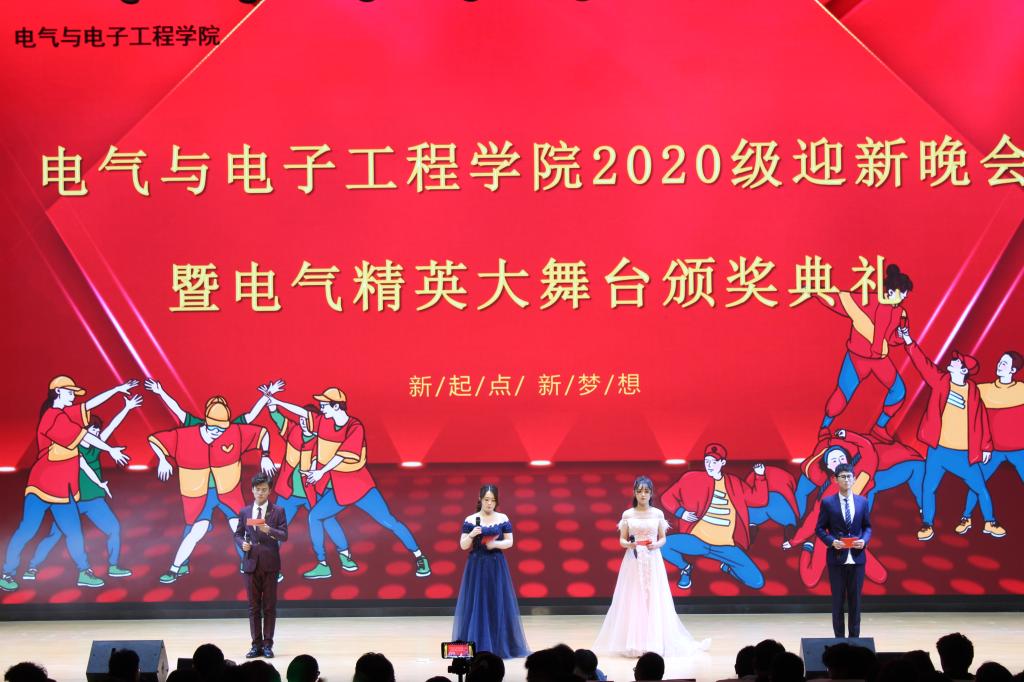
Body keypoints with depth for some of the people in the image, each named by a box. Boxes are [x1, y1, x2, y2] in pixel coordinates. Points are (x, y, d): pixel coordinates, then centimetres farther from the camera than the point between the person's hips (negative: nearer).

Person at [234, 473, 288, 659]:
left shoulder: (278, 511, 1)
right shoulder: (245, 511, 9)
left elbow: (284, 535, -6)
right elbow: (238, 534, 13)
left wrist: (269, 530, -23)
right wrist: (242, 544, -8)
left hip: (270, 563, -2)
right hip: (251, 563, 2)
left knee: (269, 606, 1)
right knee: (253, 606, 5)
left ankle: (268, 644, 6)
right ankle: (256, 644, 10)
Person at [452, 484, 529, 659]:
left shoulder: (503, 519, 2)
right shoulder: (470, 520, -2)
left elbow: (510, 542, 3)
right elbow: (463, 546, -3)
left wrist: (496, 543, -14)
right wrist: (471, 535, -22)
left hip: (497, 566, 1)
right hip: (476, 566, -1)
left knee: (498, 605, 2)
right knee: (475, 605, -2)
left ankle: (500, 646, 11)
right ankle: (476, 646, 4)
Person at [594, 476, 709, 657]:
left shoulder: (658, 514, 4)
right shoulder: (627, 514, 3)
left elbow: (663, 538, 8)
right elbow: (621, 540, 4)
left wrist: (656, 545, -13)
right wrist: (628, 544, -17)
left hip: (652, 561, 0)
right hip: (633, 562, 0)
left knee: (654, 600, -2)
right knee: (633, 600, -3)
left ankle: (655, 642, 3)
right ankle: (633, 642, 1)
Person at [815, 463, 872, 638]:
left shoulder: (862, 501, 6)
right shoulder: (827, 502, -2)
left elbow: (867, 527, 11)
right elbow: (820, 529, 1)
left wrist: (864, 540, -9)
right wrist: (832, 541, -16)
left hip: (857, 558, 2)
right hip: (836, 558, -2)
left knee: (855, 600, 7)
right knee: (838, 600, 4)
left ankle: (854, 637, 15)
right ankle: (839, 638, 11)